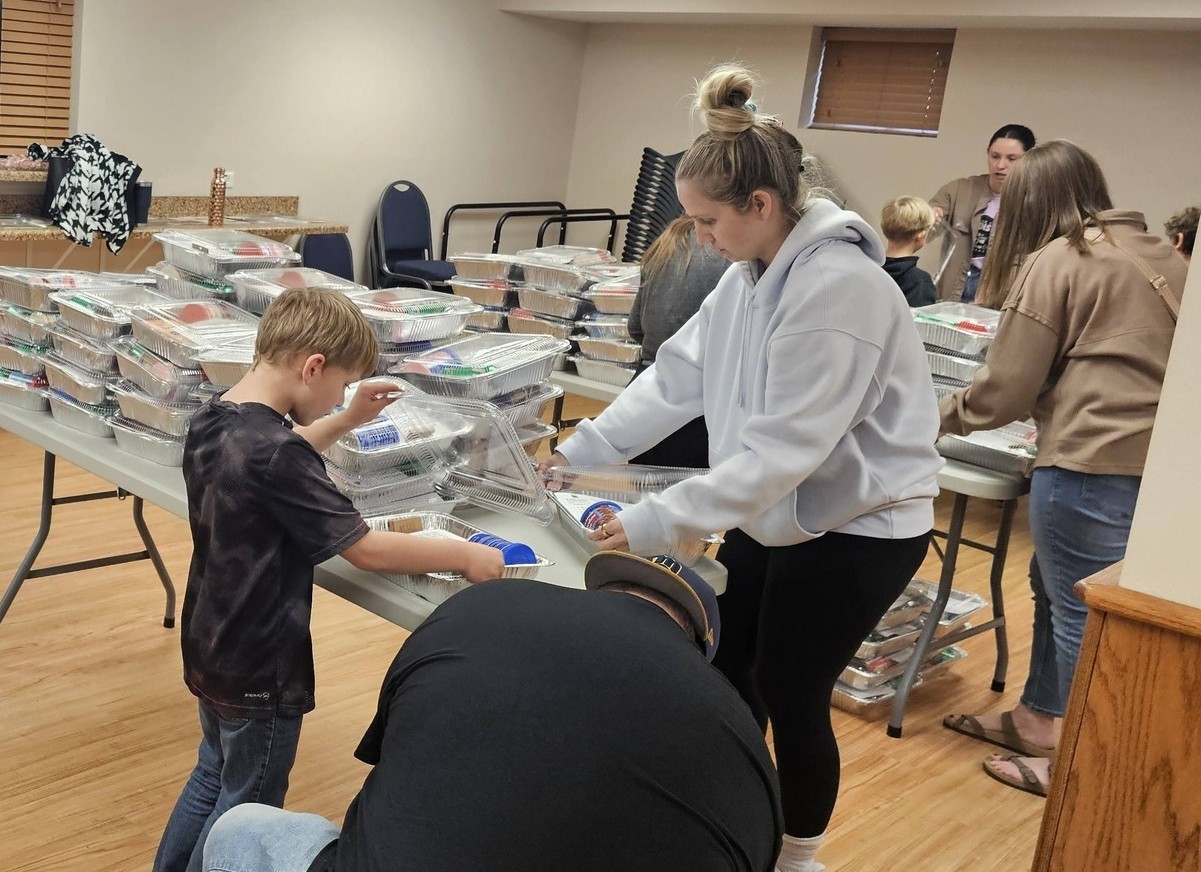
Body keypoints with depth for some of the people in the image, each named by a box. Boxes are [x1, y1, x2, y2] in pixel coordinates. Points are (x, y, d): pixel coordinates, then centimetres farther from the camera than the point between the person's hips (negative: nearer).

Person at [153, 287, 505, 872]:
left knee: (213, 776, 28)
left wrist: (347, 420, 13)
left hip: (210, 648, 9)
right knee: (247, 810, 12)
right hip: (259, 670, -9)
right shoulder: (274, 456, -30)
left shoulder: (214, 420, -3)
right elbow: (366, 550, -28)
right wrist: (465, 556, -18)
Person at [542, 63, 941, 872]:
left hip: (858, 526, -9)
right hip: (777, 510, 9)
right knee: (724, 669, 15)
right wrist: (583, 448, -4)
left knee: (790, 695, 3)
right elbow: (677, 375, 3)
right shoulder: (752, 274, 2)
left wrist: (660, 523, -32)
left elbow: (782, 445, -32)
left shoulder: (839, 285, -28)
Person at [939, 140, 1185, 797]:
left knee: (1079, 612, 3)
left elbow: (1004, 390, -7)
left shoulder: (1054, 262, -7)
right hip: (1153, 459, 9)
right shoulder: (1160, 255, 17)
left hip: (1092, 465, -8)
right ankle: (1036, 719, 34)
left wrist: (942, 416, 11)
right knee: (1058, 591, 21)